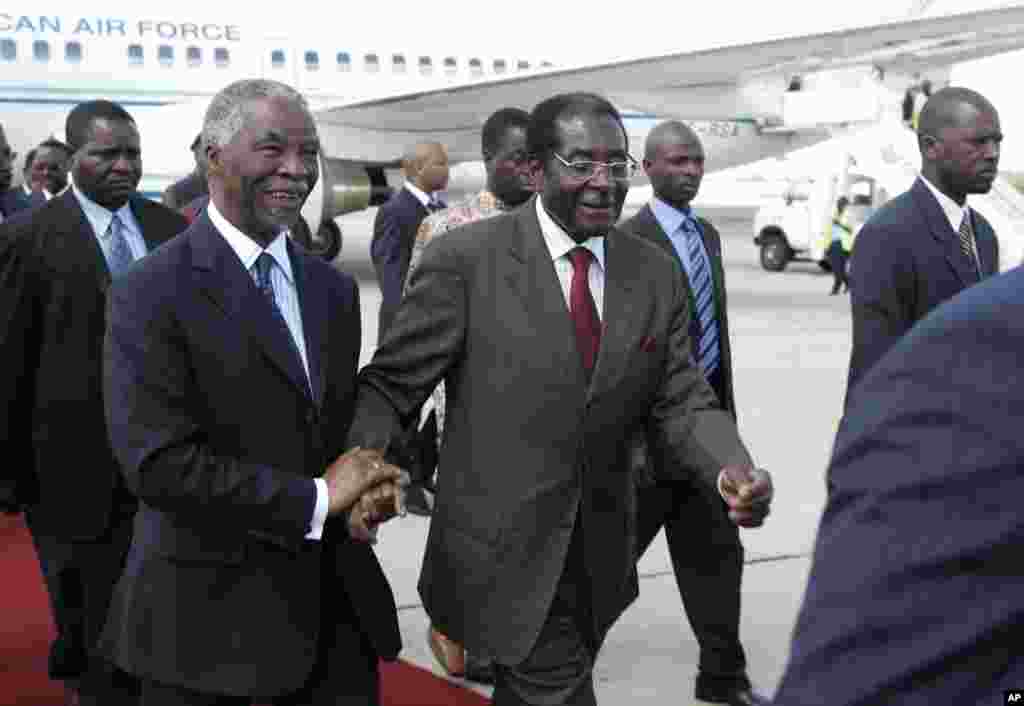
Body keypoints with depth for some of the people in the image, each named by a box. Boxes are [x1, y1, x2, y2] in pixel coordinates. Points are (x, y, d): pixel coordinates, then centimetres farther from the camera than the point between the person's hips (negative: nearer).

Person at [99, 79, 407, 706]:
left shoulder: (333, 289, 10)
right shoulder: (152, 295, -12)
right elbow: (159, 462, -20)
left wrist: (367, 484, -5)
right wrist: (314, 500, -18)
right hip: (212, 610, -5)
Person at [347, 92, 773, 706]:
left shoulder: (656, 275, 3)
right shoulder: (466, 259, -12)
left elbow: (681, 403, 2)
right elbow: (391, 384, -9)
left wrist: (732, 469, -19)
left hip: (602, 559, 5)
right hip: (504, 558, -5)